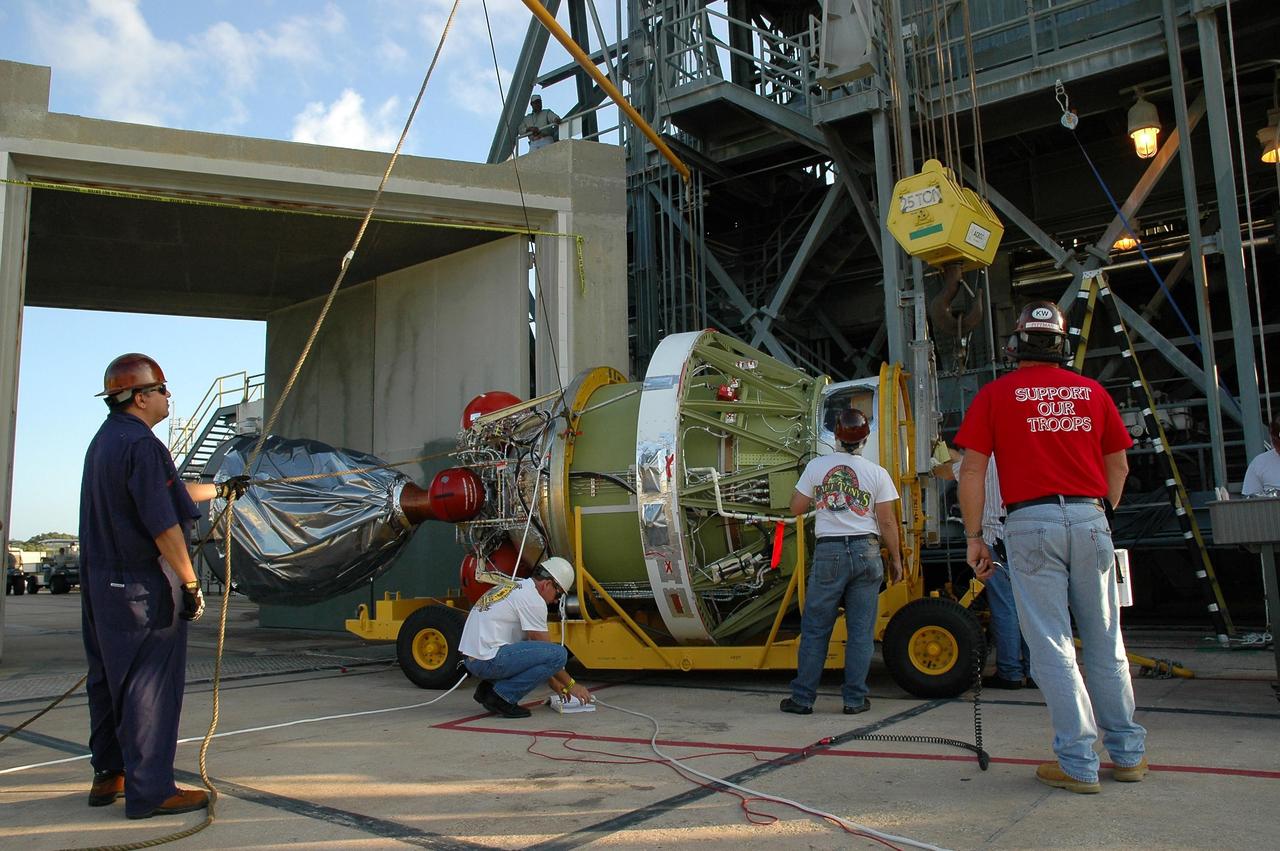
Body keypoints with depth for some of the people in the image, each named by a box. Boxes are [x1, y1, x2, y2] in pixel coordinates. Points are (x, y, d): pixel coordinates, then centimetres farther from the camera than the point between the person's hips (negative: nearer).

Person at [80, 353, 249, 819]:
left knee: (109, 680, 17)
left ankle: (109, 776, 28)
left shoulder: (105, 441, 14)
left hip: (103, 583, 10)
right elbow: (162, 524, -22)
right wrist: (189, 582, -16)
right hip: (143, 588, -10)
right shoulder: (140, 444, -18)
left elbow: (167, 492, 25)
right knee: (150, 686, -3)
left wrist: (220, 489, 35)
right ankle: (150, 790, 3)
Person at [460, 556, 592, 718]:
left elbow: (535, 645, 27)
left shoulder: (514, 587, 21)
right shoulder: (533, 599, -9)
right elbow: (546, 648, -5)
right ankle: (501, 695, -9)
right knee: (558, 653, -15)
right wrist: (571, 684, 7)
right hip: (488, 660, -10)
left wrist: (552, 680, 29)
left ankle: (489, 687, 13)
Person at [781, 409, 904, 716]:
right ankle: (855, 699, 10)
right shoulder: (877, 473, -1)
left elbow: (797, 508, 7)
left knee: (814, 629, 6)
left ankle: (802, 698, 10)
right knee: (861, 631, 7)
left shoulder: (816, 466, 0)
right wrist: (895, 559, 10)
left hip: (828, 552, 0)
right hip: (866, 552, 0)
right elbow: (887, 522, 0)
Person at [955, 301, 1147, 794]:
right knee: (1104, 643, 13)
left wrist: (974, 537, 2)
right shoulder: (1092, 392, 9)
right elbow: (1118, 466, 15)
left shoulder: (996, 394, 1)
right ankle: (1127, 753, 23)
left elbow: (971, 470, -4)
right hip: (1090, 519, 3)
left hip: (1030, 523, -3)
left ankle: (1079, 764, 4)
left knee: (1052, 647, 1)